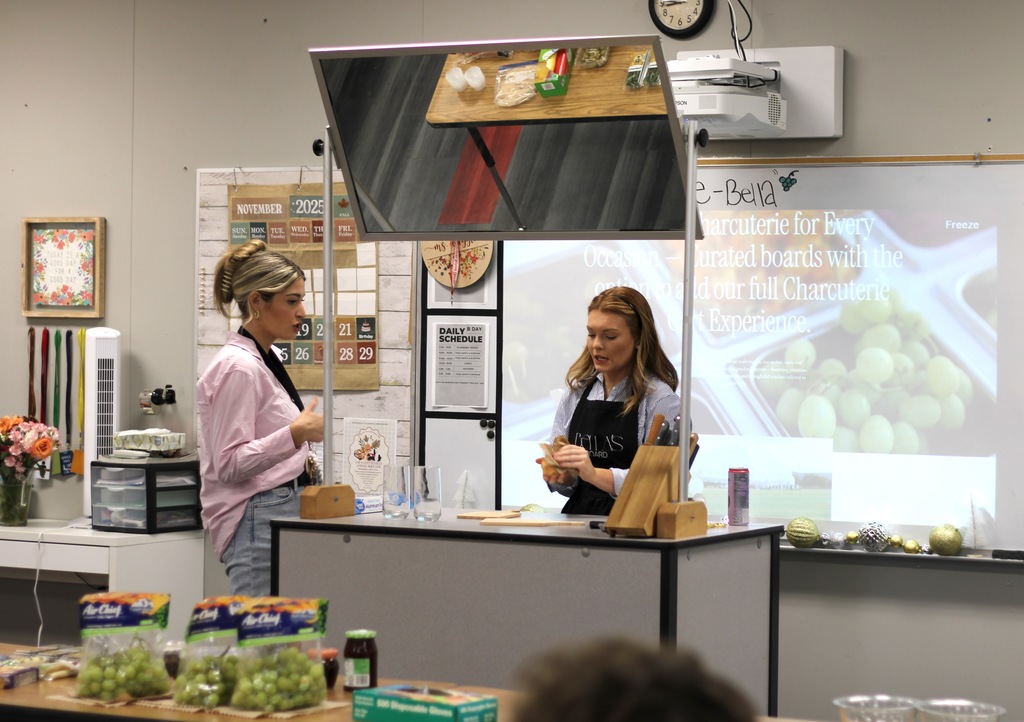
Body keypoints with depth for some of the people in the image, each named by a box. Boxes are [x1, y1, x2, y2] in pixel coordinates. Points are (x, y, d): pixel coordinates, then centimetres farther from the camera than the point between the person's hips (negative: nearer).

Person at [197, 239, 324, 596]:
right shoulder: (238, 367, -14)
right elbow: (229, 464, -20)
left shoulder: (267, 360, 16)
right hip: (258, 522, -9)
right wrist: (295, 434, -28)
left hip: (283, 511, 9)